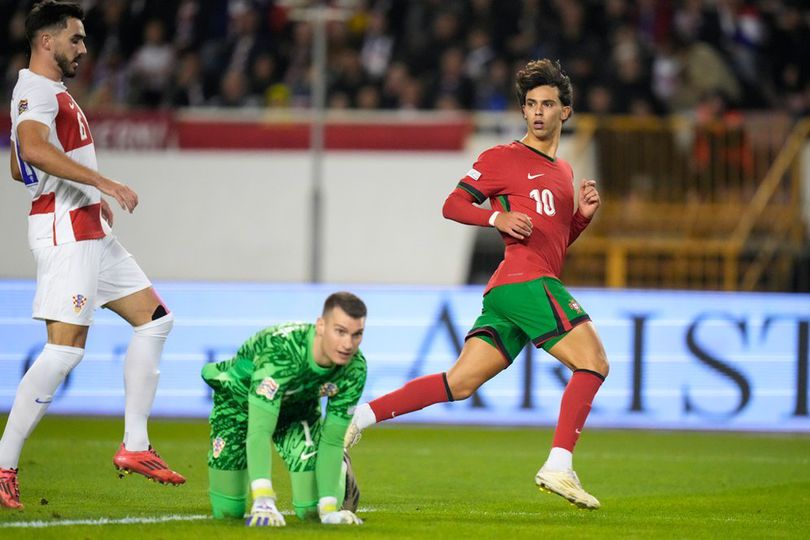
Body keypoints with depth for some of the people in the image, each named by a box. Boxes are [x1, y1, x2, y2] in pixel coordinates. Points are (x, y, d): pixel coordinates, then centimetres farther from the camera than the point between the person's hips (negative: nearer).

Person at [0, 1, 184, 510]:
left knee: (155, 318, 11)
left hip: (90, 229, 11)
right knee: (66, 347, -16)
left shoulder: (51, 92, 21)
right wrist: (101, 181, -32)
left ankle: (135, 446, 9)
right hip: (65, 230, -11)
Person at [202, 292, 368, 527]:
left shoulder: (354, 368, -28)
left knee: (312, 509, -9)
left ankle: (339, 472, 26)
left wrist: (329, 508, -29)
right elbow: (259, 430, -48)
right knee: (227, 511, -7)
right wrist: (263, 501, -56)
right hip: (239, 399, -3)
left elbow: (332, 440, -20)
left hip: (299, 406, 3)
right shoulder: (281, 351, -44)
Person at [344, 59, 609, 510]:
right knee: (594, 361, -14)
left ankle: (361, 415, 1)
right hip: (526, 280, -8)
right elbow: (453, 205, 1)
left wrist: (583, 214, 12)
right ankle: (559, 466, -20)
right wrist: (497, 218, -16)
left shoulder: (564, 172, 27)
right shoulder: (503, 158, 3)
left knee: (461, 383, 2)